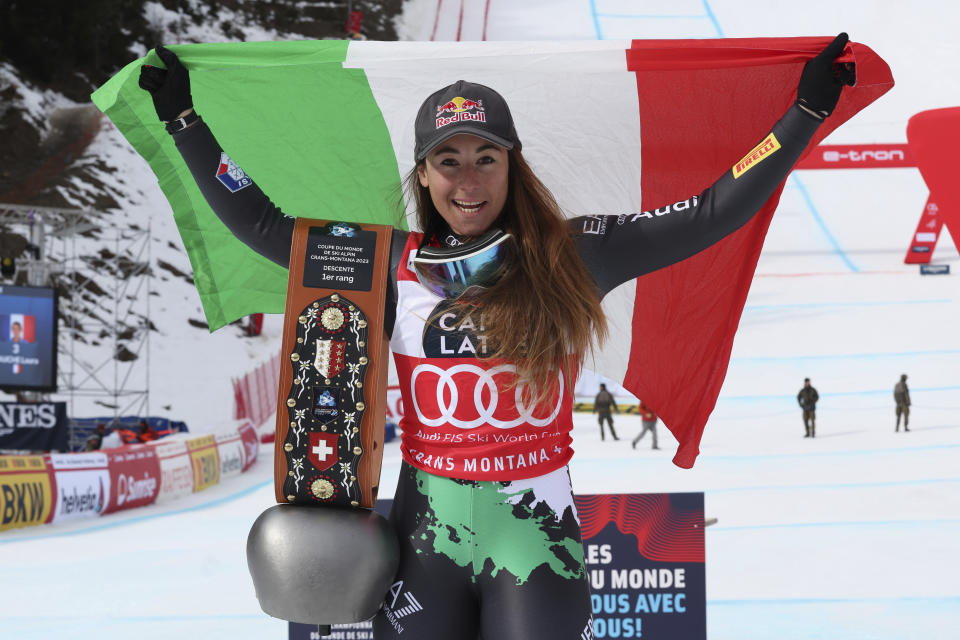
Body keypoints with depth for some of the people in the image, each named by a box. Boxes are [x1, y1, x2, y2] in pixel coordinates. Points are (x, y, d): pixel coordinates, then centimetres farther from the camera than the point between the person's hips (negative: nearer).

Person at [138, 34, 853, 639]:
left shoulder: (573, 257, -1)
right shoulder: (390, 263, 4)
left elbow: (711, 214, 0)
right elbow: (262, 223, 11)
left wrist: (805, 112, -1)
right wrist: (187, 119, 12)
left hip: (536, 528, -1)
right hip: (425, 527, 2)